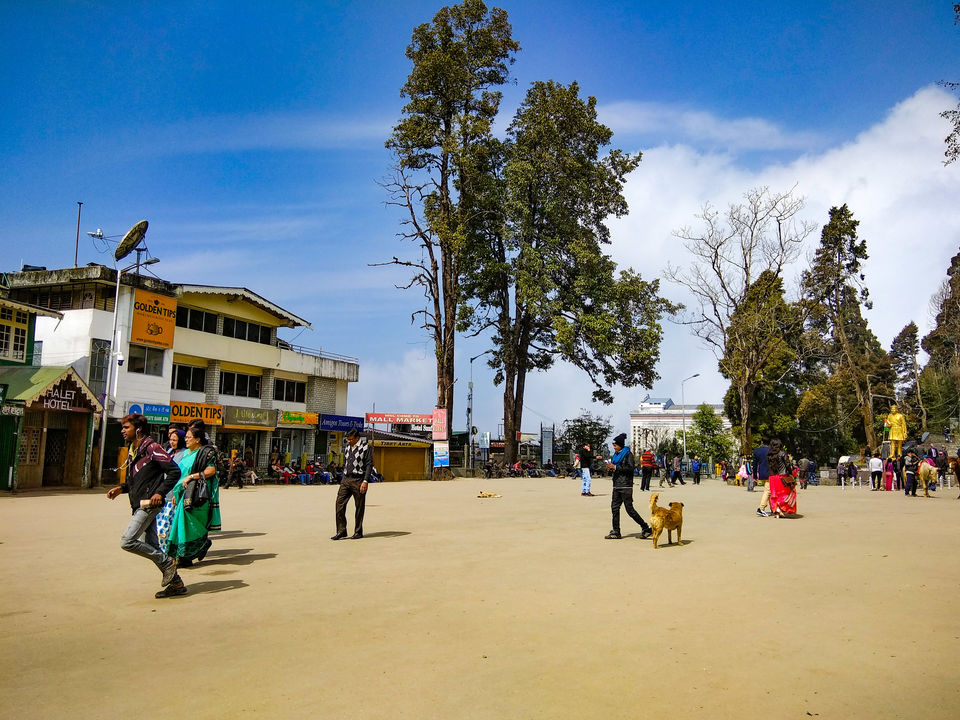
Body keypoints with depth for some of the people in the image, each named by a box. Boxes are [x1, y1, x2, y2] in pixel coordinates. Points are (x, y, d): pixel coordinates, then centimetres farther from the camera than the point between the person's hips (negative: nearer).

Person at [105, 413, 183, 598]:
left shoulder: (152, 448, -12)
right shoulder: (132, 451, 17)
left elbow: (174, 471, -16)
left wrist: (160, 493, -21)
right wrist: (121, 488, 9)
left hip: (149, 504, -10)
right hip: (140, 505, 10)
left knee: (127, 541, -14)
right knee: (151, 545, 9)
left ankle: (167, 562, -2)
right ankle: (176, 583, 16)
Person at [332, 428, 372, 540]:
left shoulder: (365, 448, -5)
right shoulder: (347, 448, 14)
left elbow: (369, 465, -9)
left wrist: (365, 481, -16)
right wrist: (343, 480, 17)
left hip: (358, 480, -6)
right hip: (346, 479, 6)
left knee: (359, 507, 2)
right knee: (340, 503, -3)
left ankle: (358, 532, 13)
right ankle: (341, 531, 3)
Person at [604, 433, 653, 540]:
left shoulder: (628, 454, -8)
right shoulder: (616, 454, 16)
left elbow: (631, 468, -19)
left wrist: (615, 467, -18)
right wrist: (610, 466, 1)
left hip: (625, 486, -8)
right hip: (617, 485, 8)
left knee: (629, 509, -6)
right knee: (614, 507, 5)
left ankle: (646, 529, 5)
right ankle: (616, 532, 11)